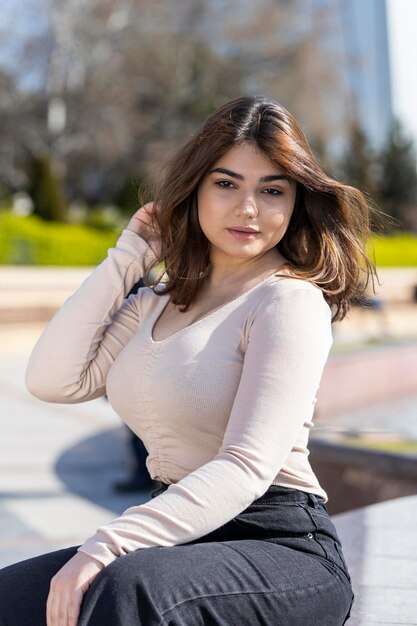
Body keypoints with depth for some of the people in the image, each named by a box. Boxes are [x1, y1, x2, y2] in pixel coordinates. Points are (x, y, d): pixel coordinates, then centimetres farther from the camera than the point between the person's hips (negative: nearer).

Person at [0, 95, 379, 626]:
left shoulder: (291, 302, -9)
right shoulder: (161, 300, 15)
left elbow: (248, 467, -20)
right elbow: (54, 380, 2)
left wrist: (107, 546, -29)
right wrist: (126, 257, 7)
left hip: (282, 550, -6)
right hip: (184, 538, 6)